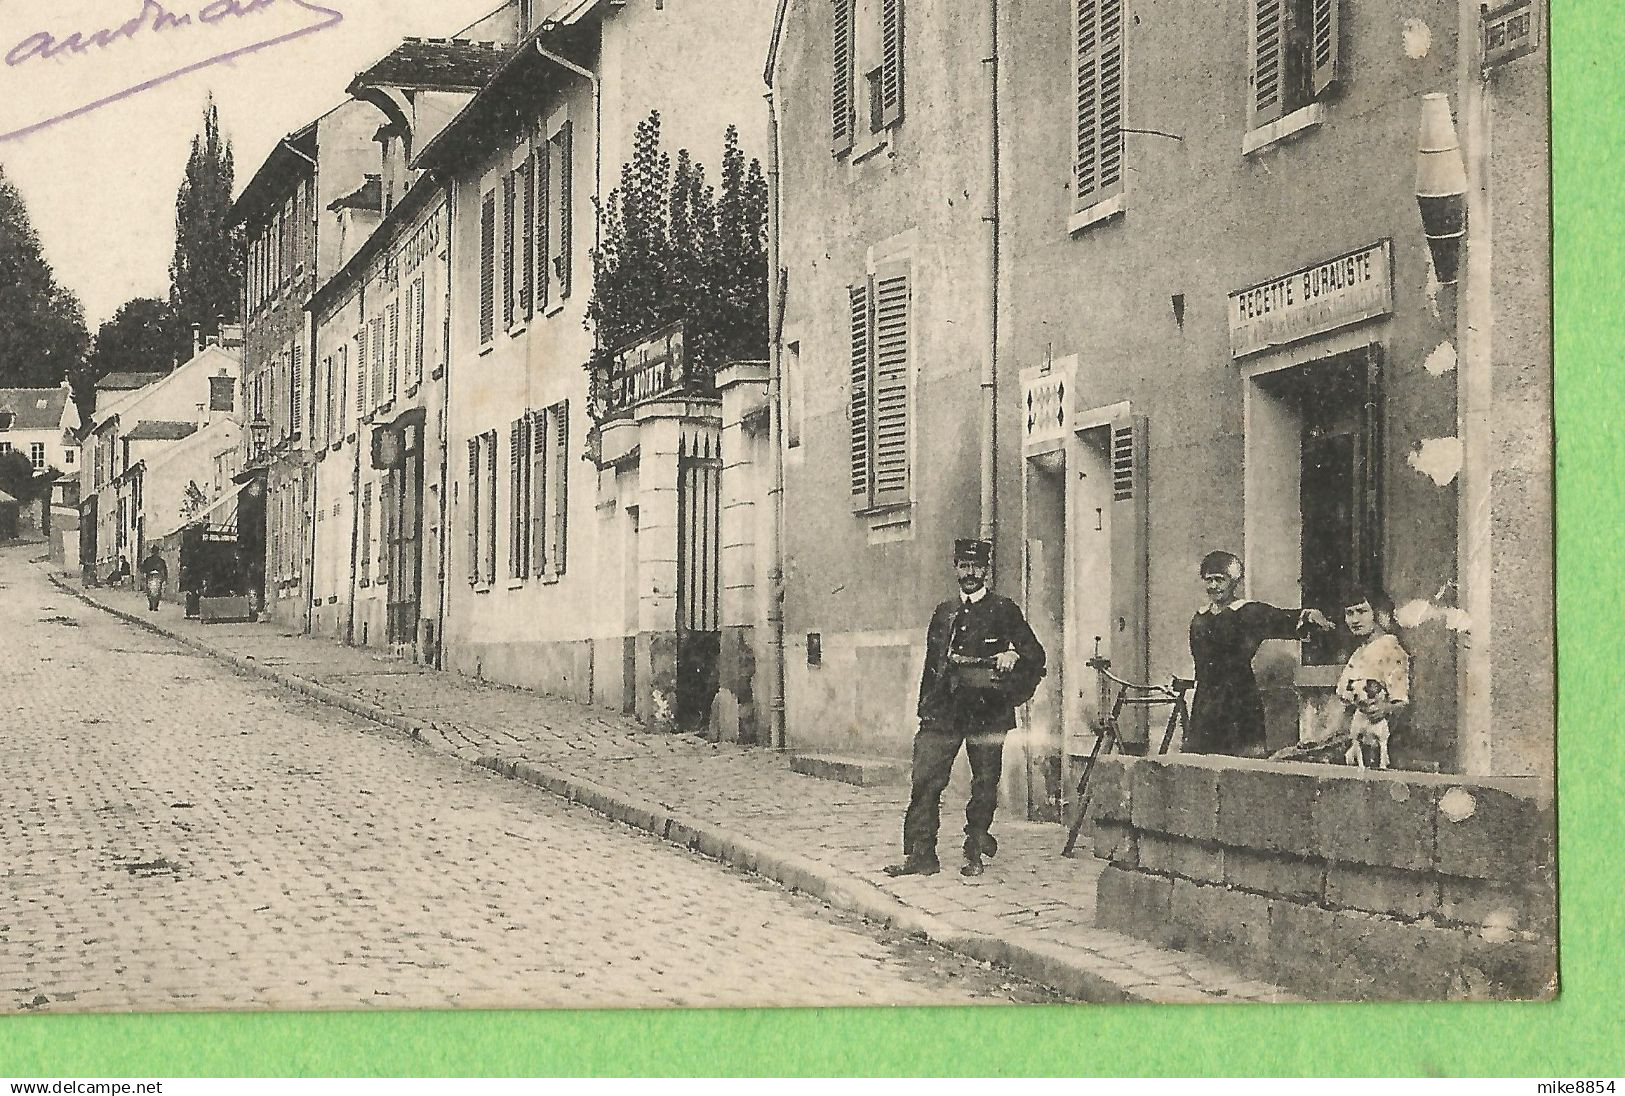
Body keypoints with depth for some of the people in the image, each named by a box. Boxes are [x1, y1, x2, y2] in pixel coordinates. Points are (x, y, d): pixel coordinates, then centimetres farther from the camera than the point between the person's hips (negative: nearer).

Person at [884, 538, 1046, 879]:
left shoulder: (1004, 610, 5)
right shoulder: (944, 613, 17)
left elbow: (1035, 652, 2)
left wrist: (1014, 654, -18)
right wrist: (926, 708, 14)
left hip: (987, 712, -3)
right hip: (944, 711, 3)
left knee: (984, 786, 1)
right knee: (925, 780, -5)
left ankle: (975, 854, 12)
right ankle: (920, 854, -2)